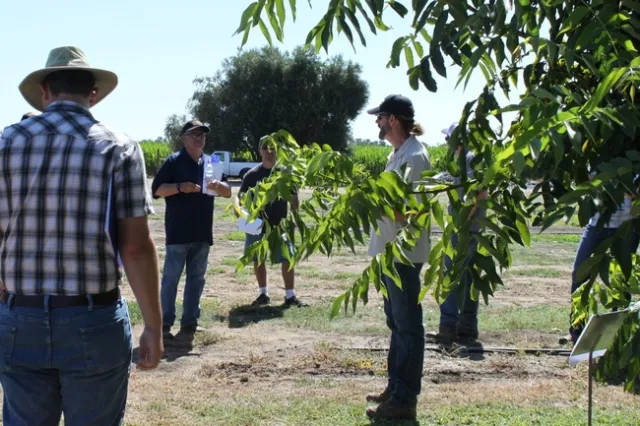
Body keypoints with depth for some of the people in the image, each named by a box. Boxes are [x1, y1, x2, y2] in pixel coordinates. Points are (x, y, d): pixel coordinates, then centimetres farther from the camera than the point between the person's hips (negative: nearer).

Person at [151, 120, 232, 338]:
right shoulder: (173, 161, -2)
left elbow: (228, 192, 12)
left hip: (203, 232, 6)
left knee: (197, 278, 9)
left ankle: (189, 322, 16)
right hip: (178, 232, -6)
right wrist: (180, 187, -22)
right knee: (171, 277, -4)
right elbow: (156, 189, -8)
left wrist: (219, 185, -10)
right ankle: (165, 323, -1)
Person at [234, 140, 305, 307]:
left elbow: (294, 198, 4)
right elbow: (240, 195, -2)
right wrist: (237, 207, -23)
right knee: (257, 259, 9)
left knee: (288, 259, -6)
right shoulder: (253, 174, -1)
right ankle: (263, 294, 23)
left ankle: (290, 296, 2)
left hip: (281, 224, -1)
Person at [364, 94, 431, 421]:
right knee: (396, 322, 18)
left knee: (407, 326, -4)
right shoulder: (398, 154, 14)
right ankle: (395, 387, 30)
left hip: (403, 253, -11)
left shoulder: (414, 156, -18)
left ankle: (405, 400, 2)